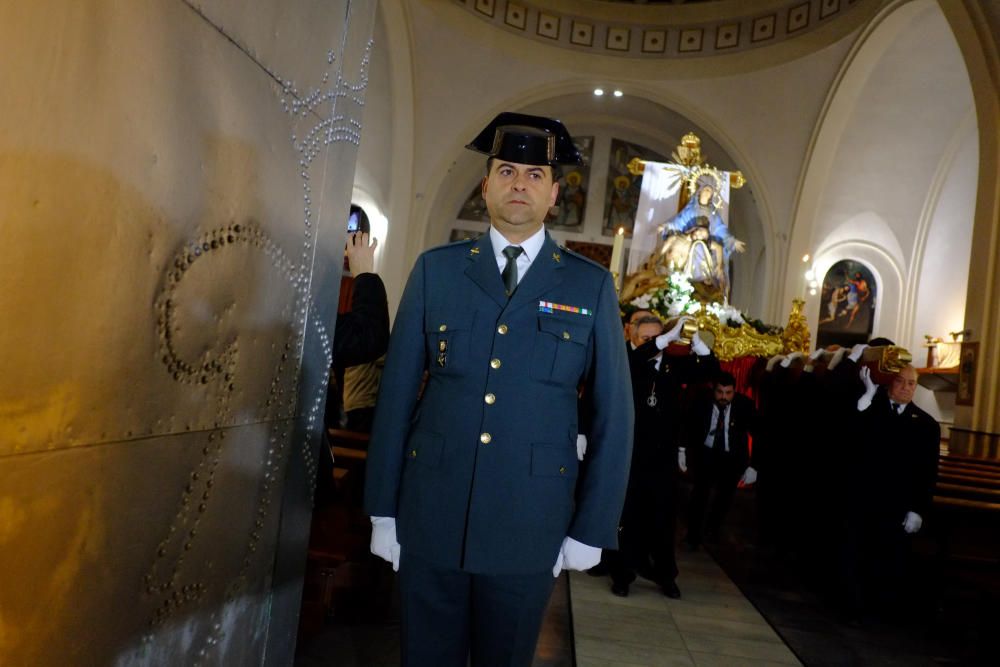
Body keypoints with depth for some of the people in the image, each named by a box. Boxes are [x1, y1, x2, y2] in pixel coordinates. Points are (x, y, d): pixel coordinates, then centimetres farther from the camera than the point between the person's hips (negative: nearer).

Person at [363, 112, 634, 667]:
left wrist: (591, 529, 1)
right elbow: (397, 393, 1)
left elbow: (613, 415, 1)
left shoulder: (591, 286, 0)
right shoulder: (435, 270, 1)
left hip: (529, 527, 0)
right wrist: (383, 508, 1)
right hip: (429, 517, 1)